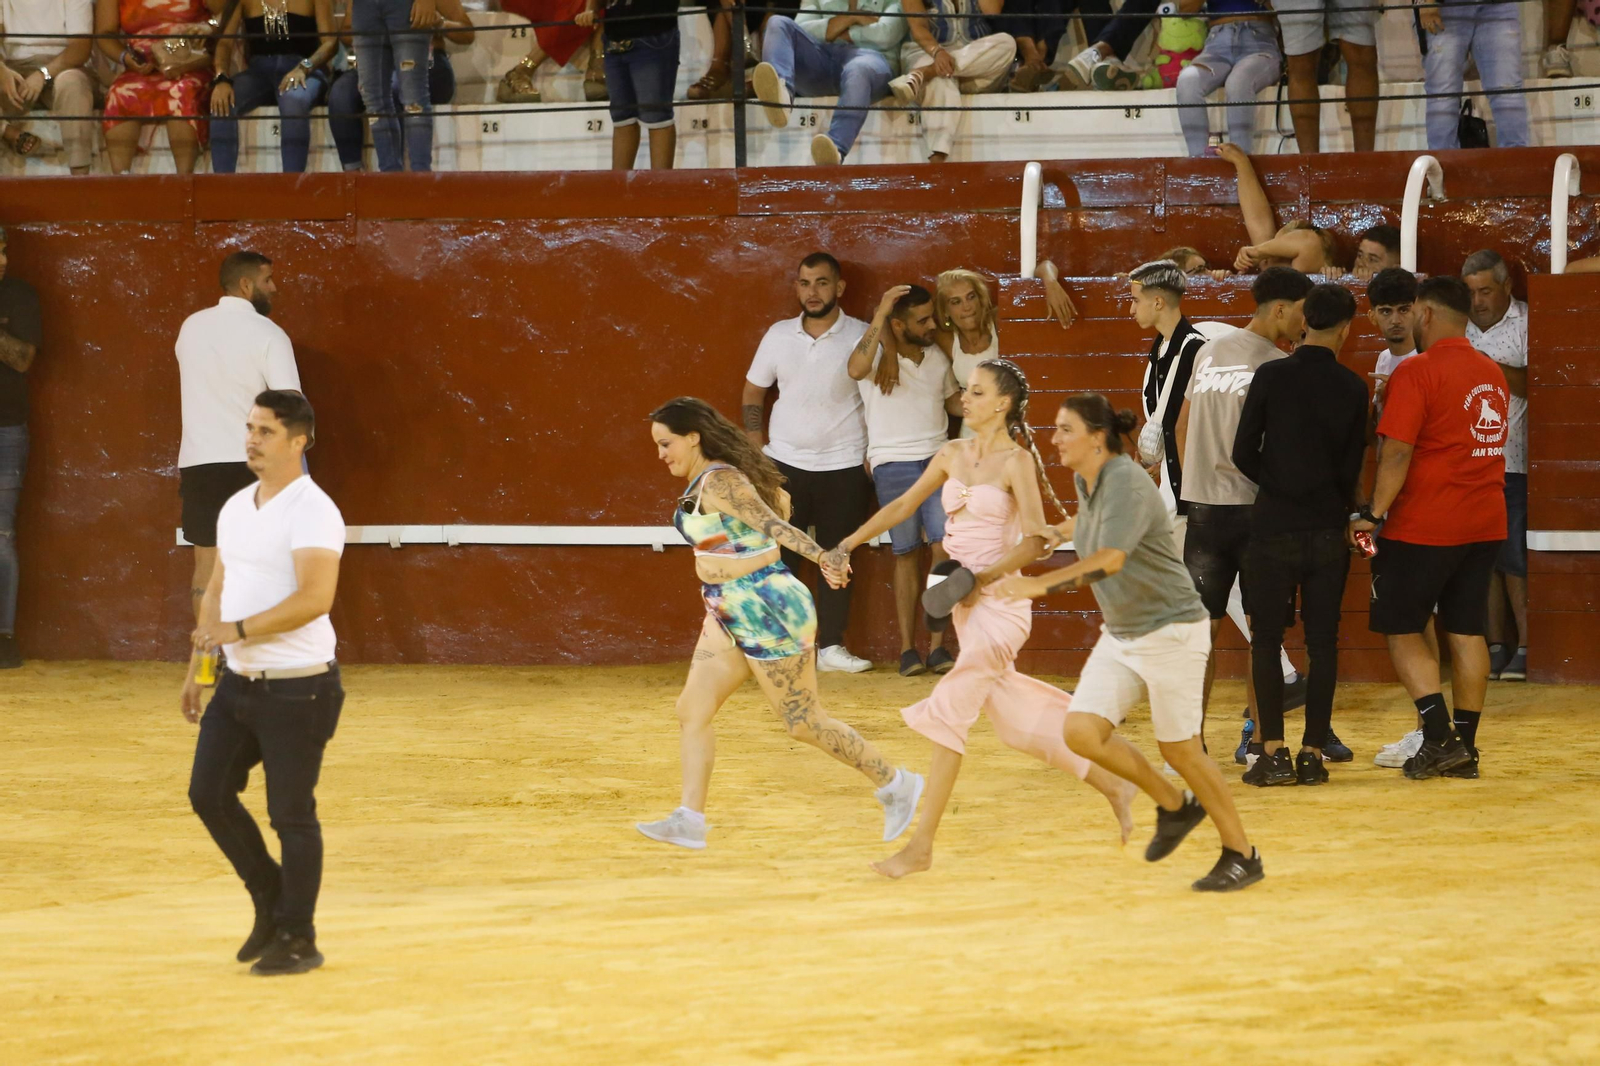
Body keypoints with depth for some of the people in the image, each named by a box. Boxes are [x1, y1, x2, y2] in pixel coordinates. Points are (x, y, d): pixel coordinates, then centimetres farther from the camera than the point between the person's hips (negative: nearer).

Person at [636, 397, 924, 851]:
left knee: (805, 722, -1)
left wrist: (819, 556, -45)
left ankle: (896, 785, 13)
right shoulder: (701, 482, 10)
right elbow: (780, 500, 22)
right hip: (730, 614, 10)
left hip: (766, 611, -10)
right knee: (691, 711, 4)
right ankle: (689, 820, 4)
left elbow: (772, 523, -32)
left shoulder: (719, 482, -19)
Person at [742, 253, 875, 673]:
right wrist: (755, 444, 2)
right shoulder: (779, 335, 4)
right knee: (778, 555, -1)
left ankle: (831, 646, 10)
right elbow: (753, 391, 13)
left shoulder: (861, 337, -4)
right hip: (785, 464, 2)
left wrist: (875, 455, -7)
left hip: (845, 465, -2)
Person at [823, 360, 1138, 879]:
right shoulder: (953, 455, 9)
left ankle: (921, 846, -11)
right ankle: (1113, 787, 29)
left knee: (948, 710, -13)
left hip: (1000, 599, -8)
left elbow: (1035, 541, -15)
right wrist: (848, 545, 9)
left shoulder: (1017, 461, -11)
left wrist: (982, 578, -19)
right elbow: (902, 506, 15)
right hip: (966, 602, 8)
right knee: (1016, 719, 14)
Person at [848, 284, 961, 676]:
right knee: (906, 554, -1)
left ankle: (937, 646, -4)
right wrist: (878, 316, -28)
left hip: (938, 458, 3)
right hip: (893, 464, -3)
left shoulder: (936, 356, 12)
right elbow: (856, 369, -27)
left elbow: (954, 402, 25)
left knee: (943, 549, -9)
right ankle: (907, 648, 5)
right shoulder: (876, 350, -4)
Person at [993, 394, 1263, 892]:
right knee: (1082, 731, -6)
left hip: (1170, 631, -8)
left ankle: (1241, 855, 16)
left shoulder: (1126, 482, -23)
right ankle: (1174, 805, 16)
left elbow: (1110, 559, -37)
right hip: (1120, 635, 8)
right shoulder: (1085, 482, 3)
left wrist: (1041, 584, -44)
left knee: (1180, 749, -1)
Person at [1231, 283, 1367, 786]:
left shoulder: (1272, 376, -6)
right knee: (1322, 643, 7)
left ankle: (1274, 753, -3)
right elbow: (1352, 467, 3)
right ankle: (1313, 754, 5)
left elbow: (1243, 453, -4)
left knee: (1267, 641, 5)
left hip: (1274, 528, -1)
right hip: (1328, 532, 2)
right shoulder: (1353, 388, -1)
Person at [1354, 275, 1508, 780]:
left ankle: (1440, 736, -9)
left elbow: (1397, 452, -18)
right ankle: (1464, 747, 10)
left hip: (1424, 526, -7)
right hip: (1485, 523, 7)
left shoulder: (1418, 371, -13)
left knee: (1402, 628, 3)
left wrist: (1375, 514, -16)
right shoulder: (1492, 373, 11)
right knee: (1466, 631, 10)